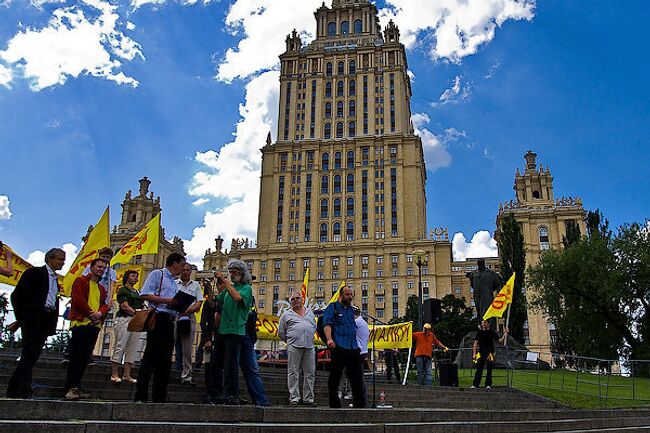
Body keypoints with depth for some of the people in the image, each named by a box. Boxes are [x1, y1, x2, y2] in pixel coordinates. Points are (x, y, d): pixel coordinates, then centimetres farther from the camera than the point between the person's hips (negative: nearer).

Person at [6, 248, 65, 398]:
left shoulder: (55, 279, 22)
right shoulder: (35, 273, 0)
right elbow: (17, 295, -5)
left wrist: (52, 324, 11)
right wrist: (21, 318, -8)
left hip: (46, 322, 7)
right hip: (32, 319, -7)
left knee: (32, 355, 6)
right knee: (29, 353, -11)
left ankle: (14, 389, 12)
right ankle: (24, 390, -10)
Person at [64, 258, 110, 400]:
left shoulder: (101, 288, 24)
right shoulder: (81, 281, 3)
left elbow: (105, 304, 14)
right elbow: (78, 300, -9)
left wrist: (100, 313, -7)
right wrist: (90, 314, -13)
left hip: (95, 325, 7)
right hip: (81, 323, -7)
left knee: (85, 358, 6)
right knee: (76, 357, -10)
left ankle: (76, 387, 9)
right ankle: (70, 388, -9)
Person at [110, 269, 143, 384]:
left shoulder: (137, 292, 23)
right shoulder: (123, 290, 1)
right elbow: (125, 306, -9)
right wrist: (136, 313, -13)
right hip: (124, 319, -7)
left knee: (132, 348, 3)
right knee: (120, 347, -6)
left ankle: (127, 375, 6)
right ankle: (114, 374, -1)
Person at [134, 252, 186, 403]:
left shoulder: (174, 282, 25)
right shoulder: (157, 274, 0)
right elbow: (144, 294, -11)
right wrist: (166, 300, -17)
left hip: (170, 321, 9)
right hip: (158, 318, -9)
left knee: (165, 360, 8)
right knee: (150, 357, -9)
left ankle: (159, 396, 13)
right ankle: (141, 396, -5)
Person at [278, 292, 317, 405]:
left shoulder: (310, 313, 20)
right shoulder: (287, 314, 12)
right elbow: (280, 332, 15)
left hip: (309, 346, 3)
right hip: (294, 346, -3)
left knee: (310, 373, 2)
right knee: (293, 372, -5)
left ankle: (308, 398, 8)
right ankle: (294, 397, -2)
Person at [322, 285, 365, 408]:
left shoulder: (351, 309, 21)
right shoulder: (333, 307, 0)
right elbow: (327, 324, -12)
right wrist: (329, 339, -27)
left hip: (353, 348, 7)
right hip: (339, 347, -7)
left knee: (357, 377, 8)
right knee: (335, 376, -1)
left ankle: (359, 404, 16)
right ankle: (334, 404, 7)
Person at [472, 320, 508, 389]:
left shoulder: (492, 332, 5)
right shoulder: (479, 332, 9)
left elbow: (500, 341, -1)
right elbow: (475, 344, 9)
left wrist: (505, 335, -16)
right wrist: (474, 354, 1)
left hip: (490, 353, -1)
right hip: (481, 353, 1)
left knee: (489, 370, 0)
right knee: (479, 370, -4)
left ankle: (488, 385, 9)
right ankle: (475, 385, -3)